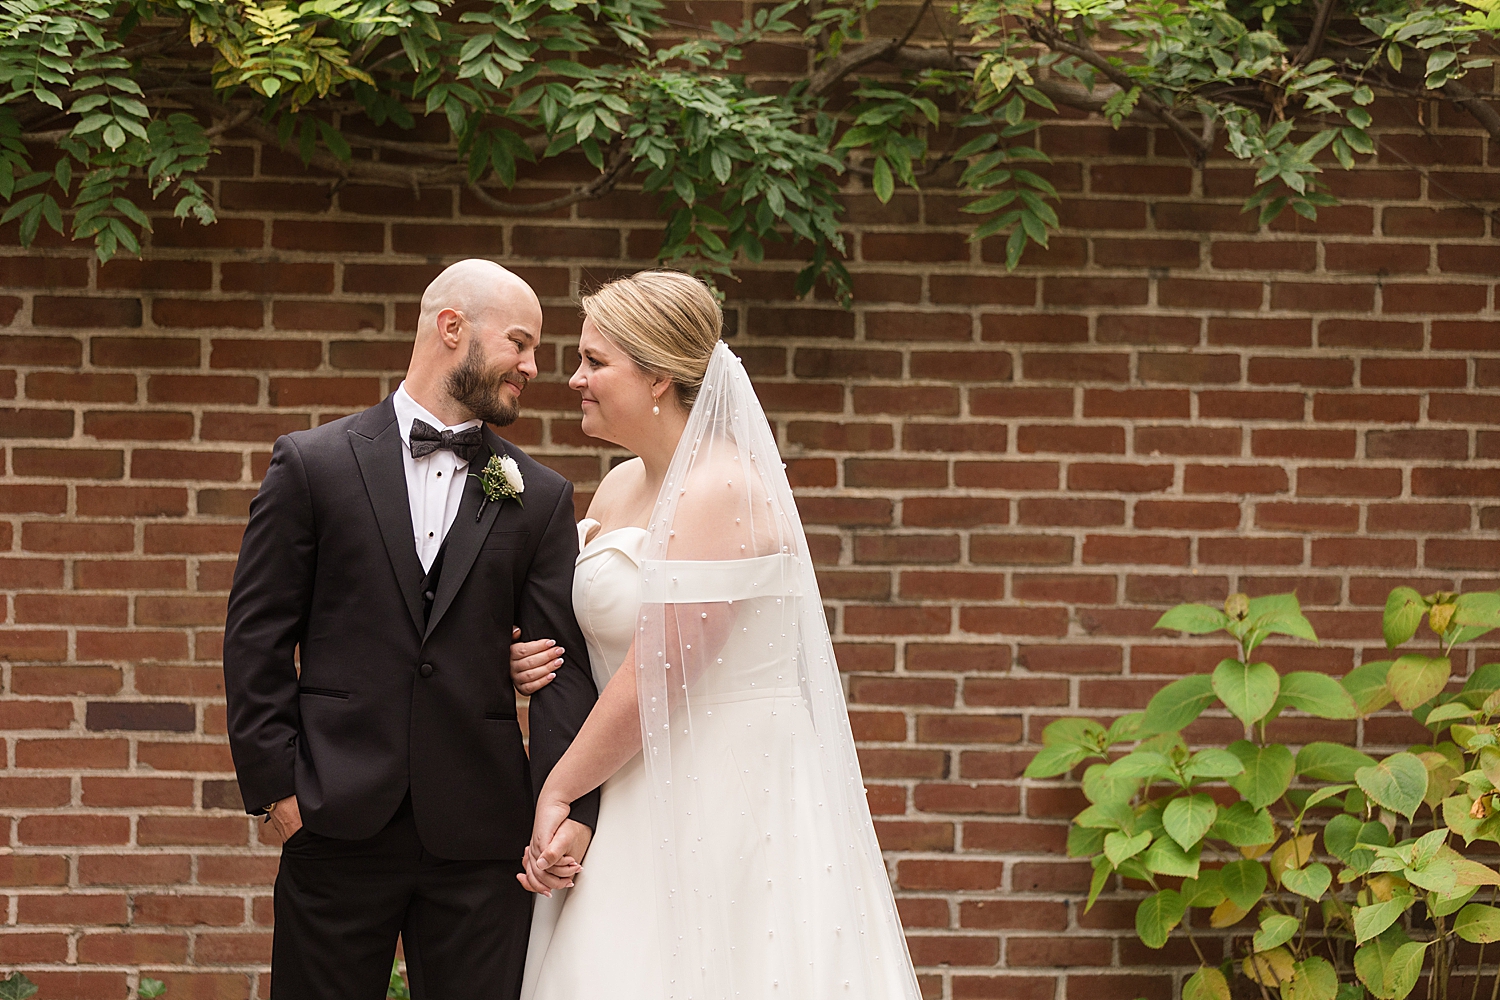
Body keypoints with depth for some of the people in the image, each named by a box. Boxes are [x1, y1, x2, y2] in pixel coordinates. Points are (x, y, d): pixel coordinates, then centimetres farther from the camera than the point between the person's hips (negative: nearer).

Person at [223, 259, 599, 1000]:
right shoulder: (312, 464, 2)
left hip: (478, 836, 2)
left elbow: (565, 661, 1)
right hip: (338, 823, -2)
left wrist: (571, 809, -11)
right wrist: (275, 785, -5)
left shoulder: (540, 498, 8)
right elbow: (257, 636, 2)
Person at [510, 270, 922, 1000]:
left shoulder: (721, 490, -16)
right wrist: (534, 662, -2)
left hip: (727, 795, -8)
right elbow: (598, 631, 21)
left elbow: (654, 677, -18)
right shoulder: (619, 486, 11)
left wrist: (557, 791, -9)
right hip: (639, 796, 8)